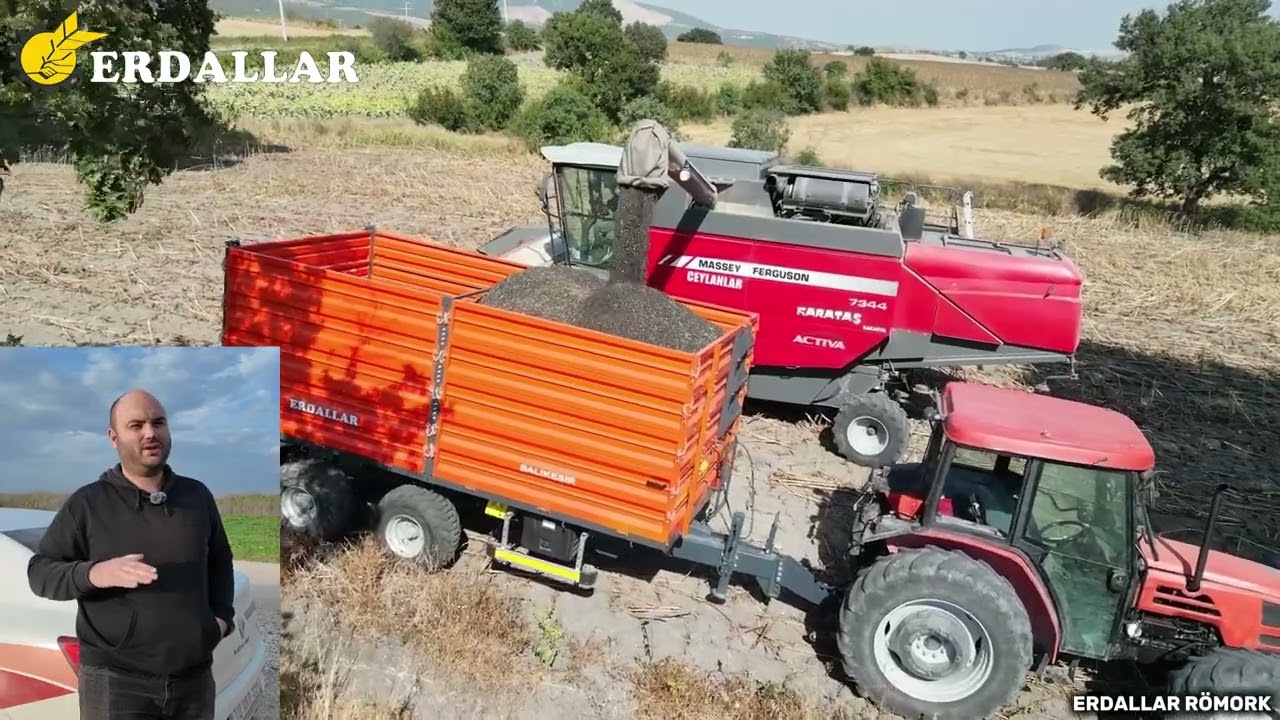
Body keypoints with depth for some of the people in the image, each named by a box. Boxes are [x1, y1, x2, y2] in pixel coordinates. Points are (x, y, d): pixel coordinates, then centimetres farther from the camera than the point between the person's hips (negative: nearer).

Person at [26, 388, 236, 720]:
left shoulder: (197, 495, 8)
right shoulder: (88, 503, -2)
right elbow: (40, 571, -2)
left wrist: (222, 616, 5)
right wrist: (93, 573, -21)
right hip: (116, 681, -3)